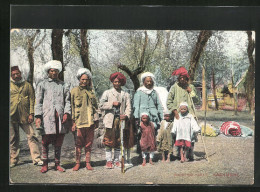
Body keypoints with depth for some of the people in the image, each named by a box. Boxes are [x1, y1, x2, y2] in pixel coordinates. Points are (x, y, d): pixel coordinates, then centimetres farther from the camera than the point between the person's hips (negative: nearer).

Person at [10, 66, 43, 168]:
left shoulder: (27, 85, 10)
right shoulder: (9, 85, 9)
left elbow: (32, 100, 7)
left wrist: (31, 114, -3)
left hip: (25, 116, 0)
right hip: (12, 116, 0)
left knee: (31, 136, -6)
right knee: (13, 138, 7)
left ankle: (36, 159, -1)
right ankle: (13, 160, 17)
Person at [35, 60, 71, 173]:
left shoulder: (64, 85, 18)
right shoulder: (42, 84, 14)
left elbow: (67, 101, 11)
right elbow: (38, 101, 7)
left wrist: (66, 113, -5)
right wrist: (38, 116, -3)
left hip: (61, 116, 1)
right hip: (47, 116, -1)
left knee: (58, 143, 4)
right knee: (45, 142, -3)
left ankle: (57, 164, 12)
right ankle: (45, 164, 7)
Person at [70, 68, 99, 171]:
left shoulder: (91, 91, 15)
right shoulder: (74, 91, 4)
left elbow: (95, 107, 19)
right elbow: (72, 107, 1)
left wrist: (96, 120, 13)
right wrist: (73, 122, -5)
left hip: (90, 122, 3)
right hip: (79, 121, -3)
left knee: (89, 143, 7)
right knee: (79, 143, 0)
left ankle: (88, 163, 14)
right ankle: (77, 163, 9)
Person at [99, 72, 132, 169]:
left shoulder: (126, 95, 14)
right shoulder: (107, 93, 10)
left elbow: (128, 107, 5)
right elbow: (101, 105, 1)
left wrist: (126, 115, -14)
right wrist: (112, 103, -9)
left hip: (121, 119, 2)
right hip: (110, 120, -2)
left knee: (119, 141, 6)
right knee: (109, 140, -3)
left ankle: (116, 160, 16)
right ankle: (109, 160, 5)